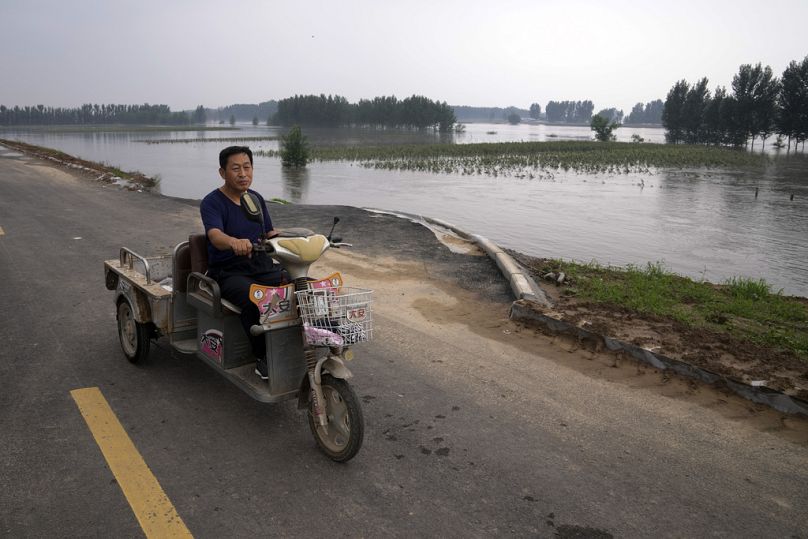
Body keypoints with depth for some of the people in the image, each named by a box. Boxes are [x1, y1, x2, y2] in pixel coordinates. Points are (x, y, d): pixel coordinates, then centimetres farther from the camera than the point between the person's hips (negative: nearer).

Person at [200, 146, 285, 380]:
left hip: (262, 265, 5)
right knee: (255, 300, -37)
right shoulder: (212, 202, -6)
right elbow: (215, 236, -25)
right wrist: (234, 242, -49)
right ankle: (263, 357, -21)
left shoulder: (257, 199, 14)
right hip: (228, 272, -5)